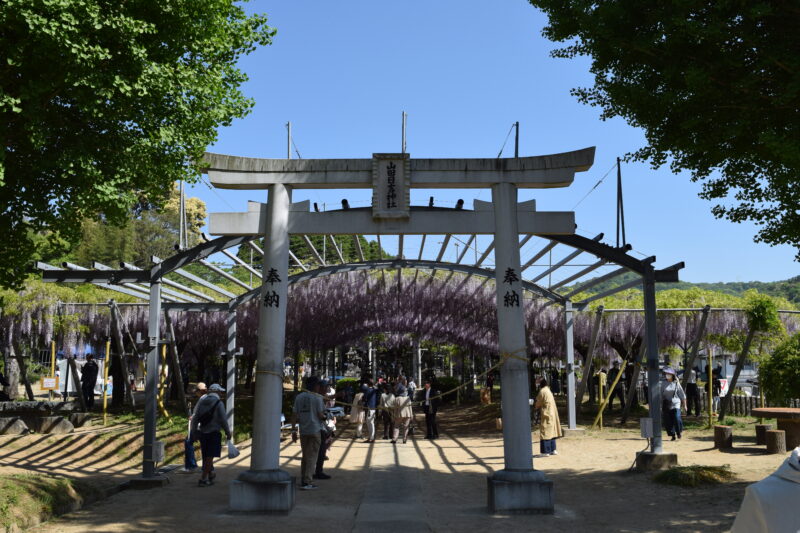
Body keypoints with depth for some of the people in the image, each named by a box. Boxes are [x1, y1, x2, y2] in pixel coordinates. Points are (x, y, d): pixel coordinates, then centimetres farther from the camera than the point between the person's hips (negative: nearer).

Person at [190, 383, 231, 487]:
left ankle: (210, 474, 34)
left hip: (202, 433, 6)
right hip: (214, 433, -6)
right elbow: (223, 420, -12)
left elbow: (195, 419, 8)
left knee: (206, 456, 18)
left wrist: (194, 433, 15)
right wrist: (228, 433, -1)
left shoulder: (201, 402, 6)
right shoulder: (219, 403, -10)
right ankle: (203, 479, -5)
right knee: (210, 457, -2)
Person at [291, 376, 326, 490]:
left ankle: (303, 480, 22)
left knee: (305, 456, 18)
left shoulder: (299, 397, 7)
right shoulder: (317, 398, -9)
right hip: (315, 430, -5)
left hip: (303, 431, 5)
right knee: (312, 456, -1)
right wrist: (325, 417, 11)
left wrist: (293, 430, 8)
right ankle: (307, 482, -6)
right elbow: (320, 415, -11)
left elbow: (294, 415, 5)